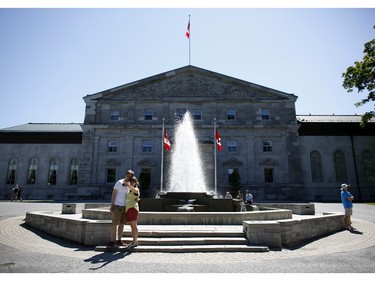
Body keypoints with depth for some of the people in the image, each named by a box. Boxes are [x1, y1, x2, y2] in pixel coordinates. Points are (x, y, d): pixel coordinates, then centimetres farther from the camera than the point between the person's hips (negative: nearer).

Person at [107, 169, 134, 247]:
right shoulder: (119, 182, -9)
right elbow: (113, 194, -10)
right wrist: (111, 205, -15)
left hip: (125, 206, 6)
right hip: (117, 206, -6)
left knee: (122, 224, 10)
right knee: (114, 224, -3)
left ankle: (119, 240, 19)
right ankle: (112, 241, 2)